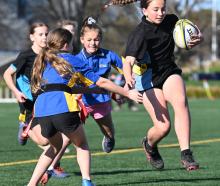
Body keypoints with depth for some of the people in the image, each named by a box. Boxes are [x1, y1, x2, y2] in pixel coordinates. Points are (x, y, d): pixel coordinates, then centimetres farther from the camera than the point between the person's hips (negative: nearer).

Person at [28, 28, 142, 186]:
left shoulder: (42, 61, 27)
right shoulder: (70, 59, 15)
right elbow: (101, 82, 15)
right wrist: (127, 93, 21)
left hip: (41, 112, 4)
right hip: (63, 109, -4)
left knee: (55, 146, 27)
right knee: (82, 145, 17)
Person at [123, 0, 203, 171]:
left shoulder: (171, 21, -4)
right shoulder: (140, 33, -21)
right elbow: (128, 62, -32)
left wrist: (198, 38, -11)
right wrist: (128, 79, -54)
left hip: (169, 72, 4)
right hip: (148, 78, -4)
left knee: (181, 101, -30)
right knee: (163, 126, -13)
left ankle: (186, 154, -33)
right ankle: (149, 145, 26)